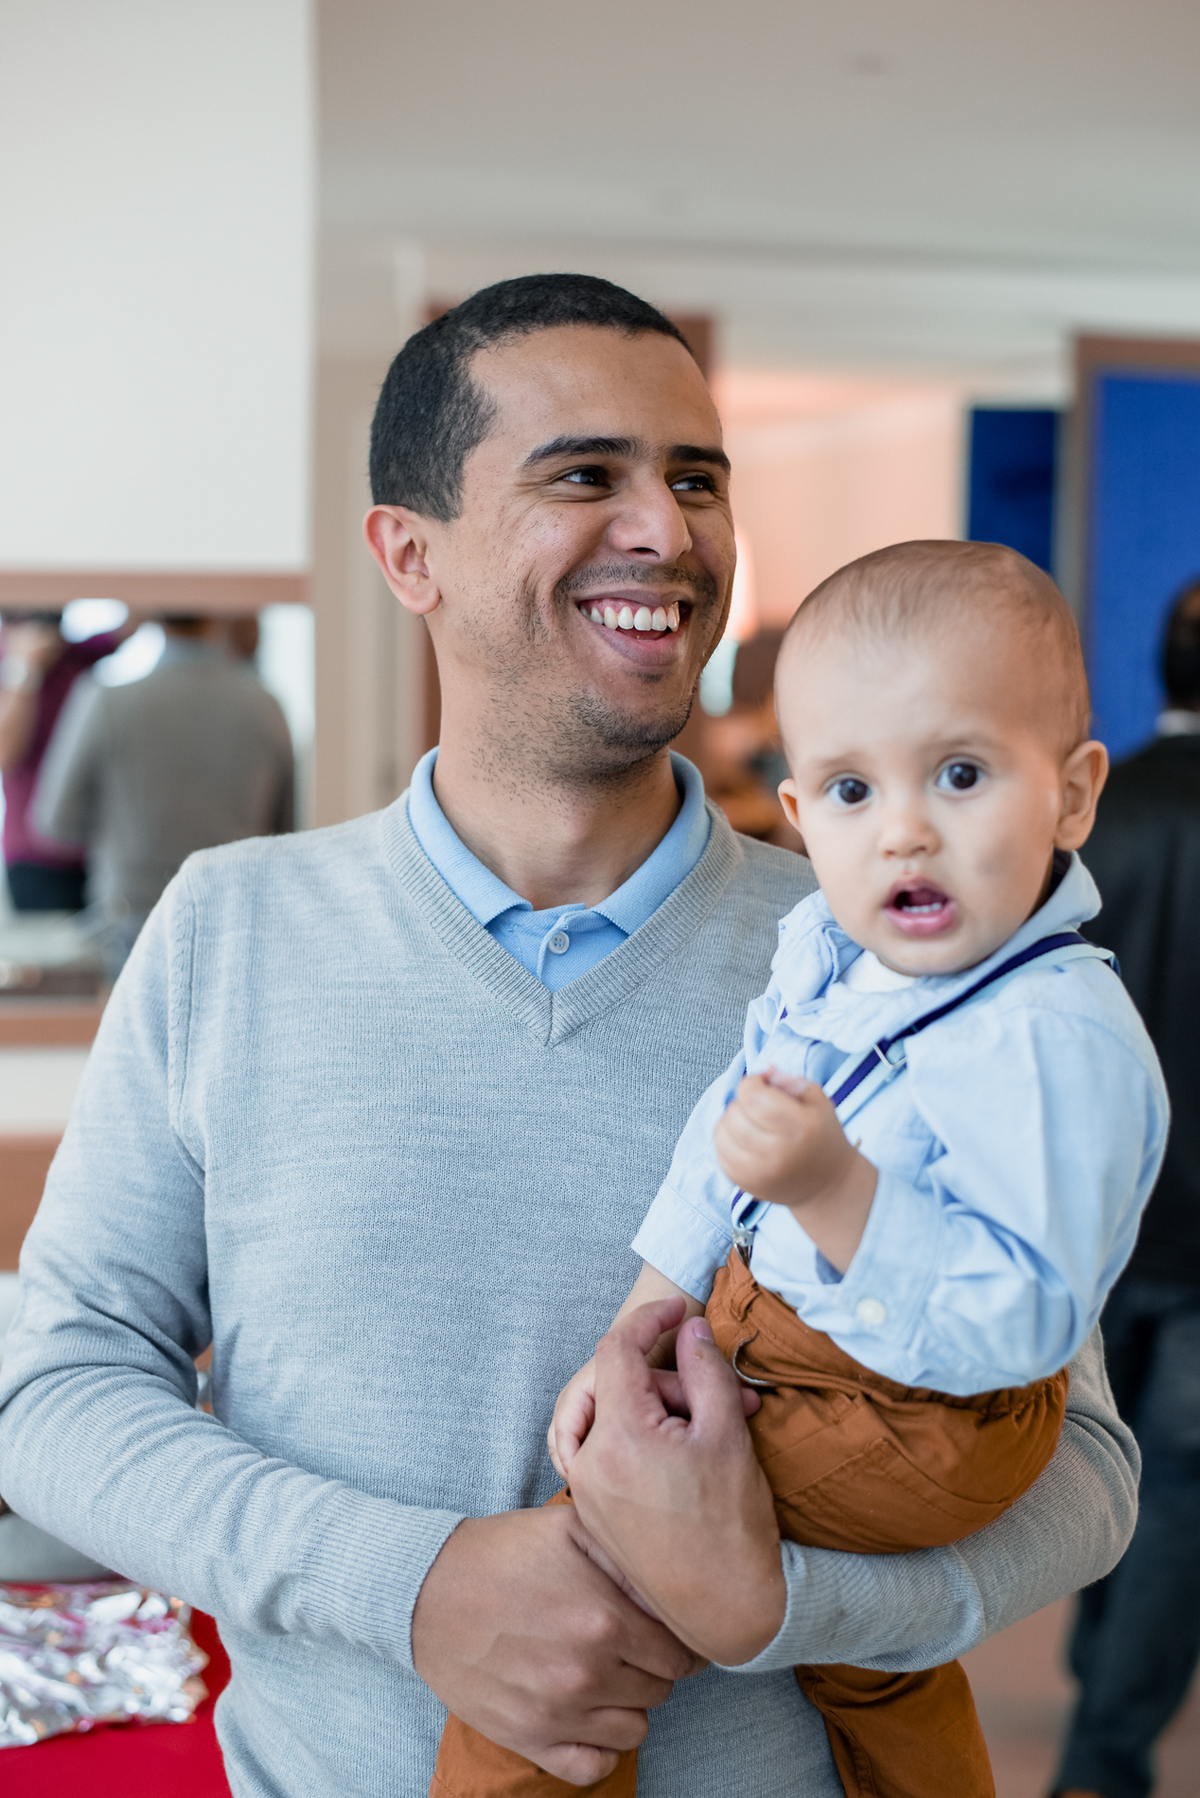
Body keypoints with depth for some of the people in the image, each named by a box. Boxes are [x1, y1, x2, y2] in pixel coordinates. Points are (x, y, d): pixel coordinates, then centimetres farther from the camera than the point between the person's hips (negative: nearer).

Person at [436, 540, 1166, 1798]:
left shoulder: (1057, 1037, -29)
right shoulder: (826, 949, -3)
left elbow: (1021, 1321, -33)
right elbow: (723, 1138, 7)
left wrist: (836, 1188, -41)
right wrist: (638, 1331, 2)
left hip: (909, 1430, -9)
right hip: (766, 1343, 9)